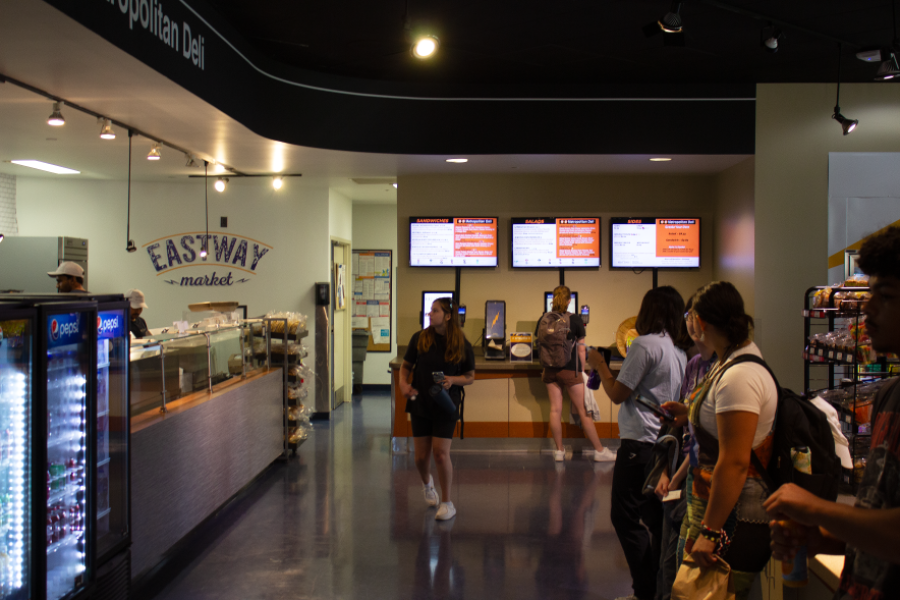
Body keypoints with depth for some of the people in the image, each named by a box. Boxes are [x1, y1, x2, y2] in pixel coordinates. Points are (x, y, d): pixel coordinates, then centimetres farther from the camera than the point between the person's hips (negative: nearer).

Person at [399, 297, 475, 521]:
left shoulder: (462, 345, -7)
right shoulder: (419, 338, -2)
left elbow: (470, 376, 2)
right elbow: (406, 365, 9)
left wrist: (453, 380, -17)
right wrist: (403, 383, -11)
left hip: (446, 406, -2)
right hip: (420, 404, 3)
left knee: (441, 453, -9)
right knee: (421, 456, 7)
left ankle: (447, 503, 9)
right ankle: (427, 483, 42)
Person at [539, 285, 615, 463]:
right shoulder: (575, 320, -8)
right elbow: (581, 349, -4)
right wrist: (582, 370, 6)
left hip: (550, 370, 4)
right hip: (570, 370, -3)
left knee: (555, 410, 7)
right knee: (584, 411, 2)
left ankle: (559, 451, 10)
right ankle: (599, 451, 10)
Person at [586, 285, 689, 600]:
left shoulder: (645, 344, -13)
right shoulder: (679, 352, 13)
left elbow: (617, 394, -12)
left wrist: (600, 366, 3)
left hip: (640, 444, -9)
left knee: (625, 516, -1)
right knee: (654, 517, 14)